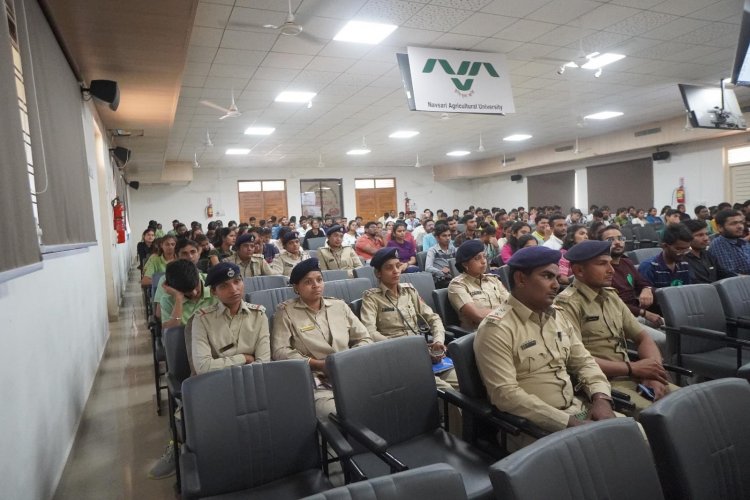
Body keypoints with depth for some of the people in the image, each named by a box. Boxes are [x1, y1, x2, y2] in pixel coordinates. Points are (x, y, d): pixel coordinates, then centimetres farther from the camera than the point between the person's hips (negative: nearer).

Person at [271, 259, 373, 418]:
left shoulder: (340, 306, 17)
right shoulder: (286, 311, 6)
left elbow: (365, 339, 17)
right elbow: (279, 351, -3)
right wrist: (318, 364, -11)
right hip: (316, 382, -4)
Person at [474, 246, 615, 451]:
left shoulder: (556, 316, 10)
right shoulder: (496, 328, -17)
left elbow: (584, 361, 14)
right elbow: (505, 394, -22)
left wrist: (601, 398, -6)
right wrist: (568, 423, -22)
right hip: (533, 426, -8)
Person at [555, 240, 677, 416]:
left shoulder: (611, 296, 15)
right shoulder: (568, 304, -12)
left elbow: (642, 338, 14)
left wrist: (654, 372, -5)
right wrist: (632, 368, -14)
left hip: (632, 379, 8)